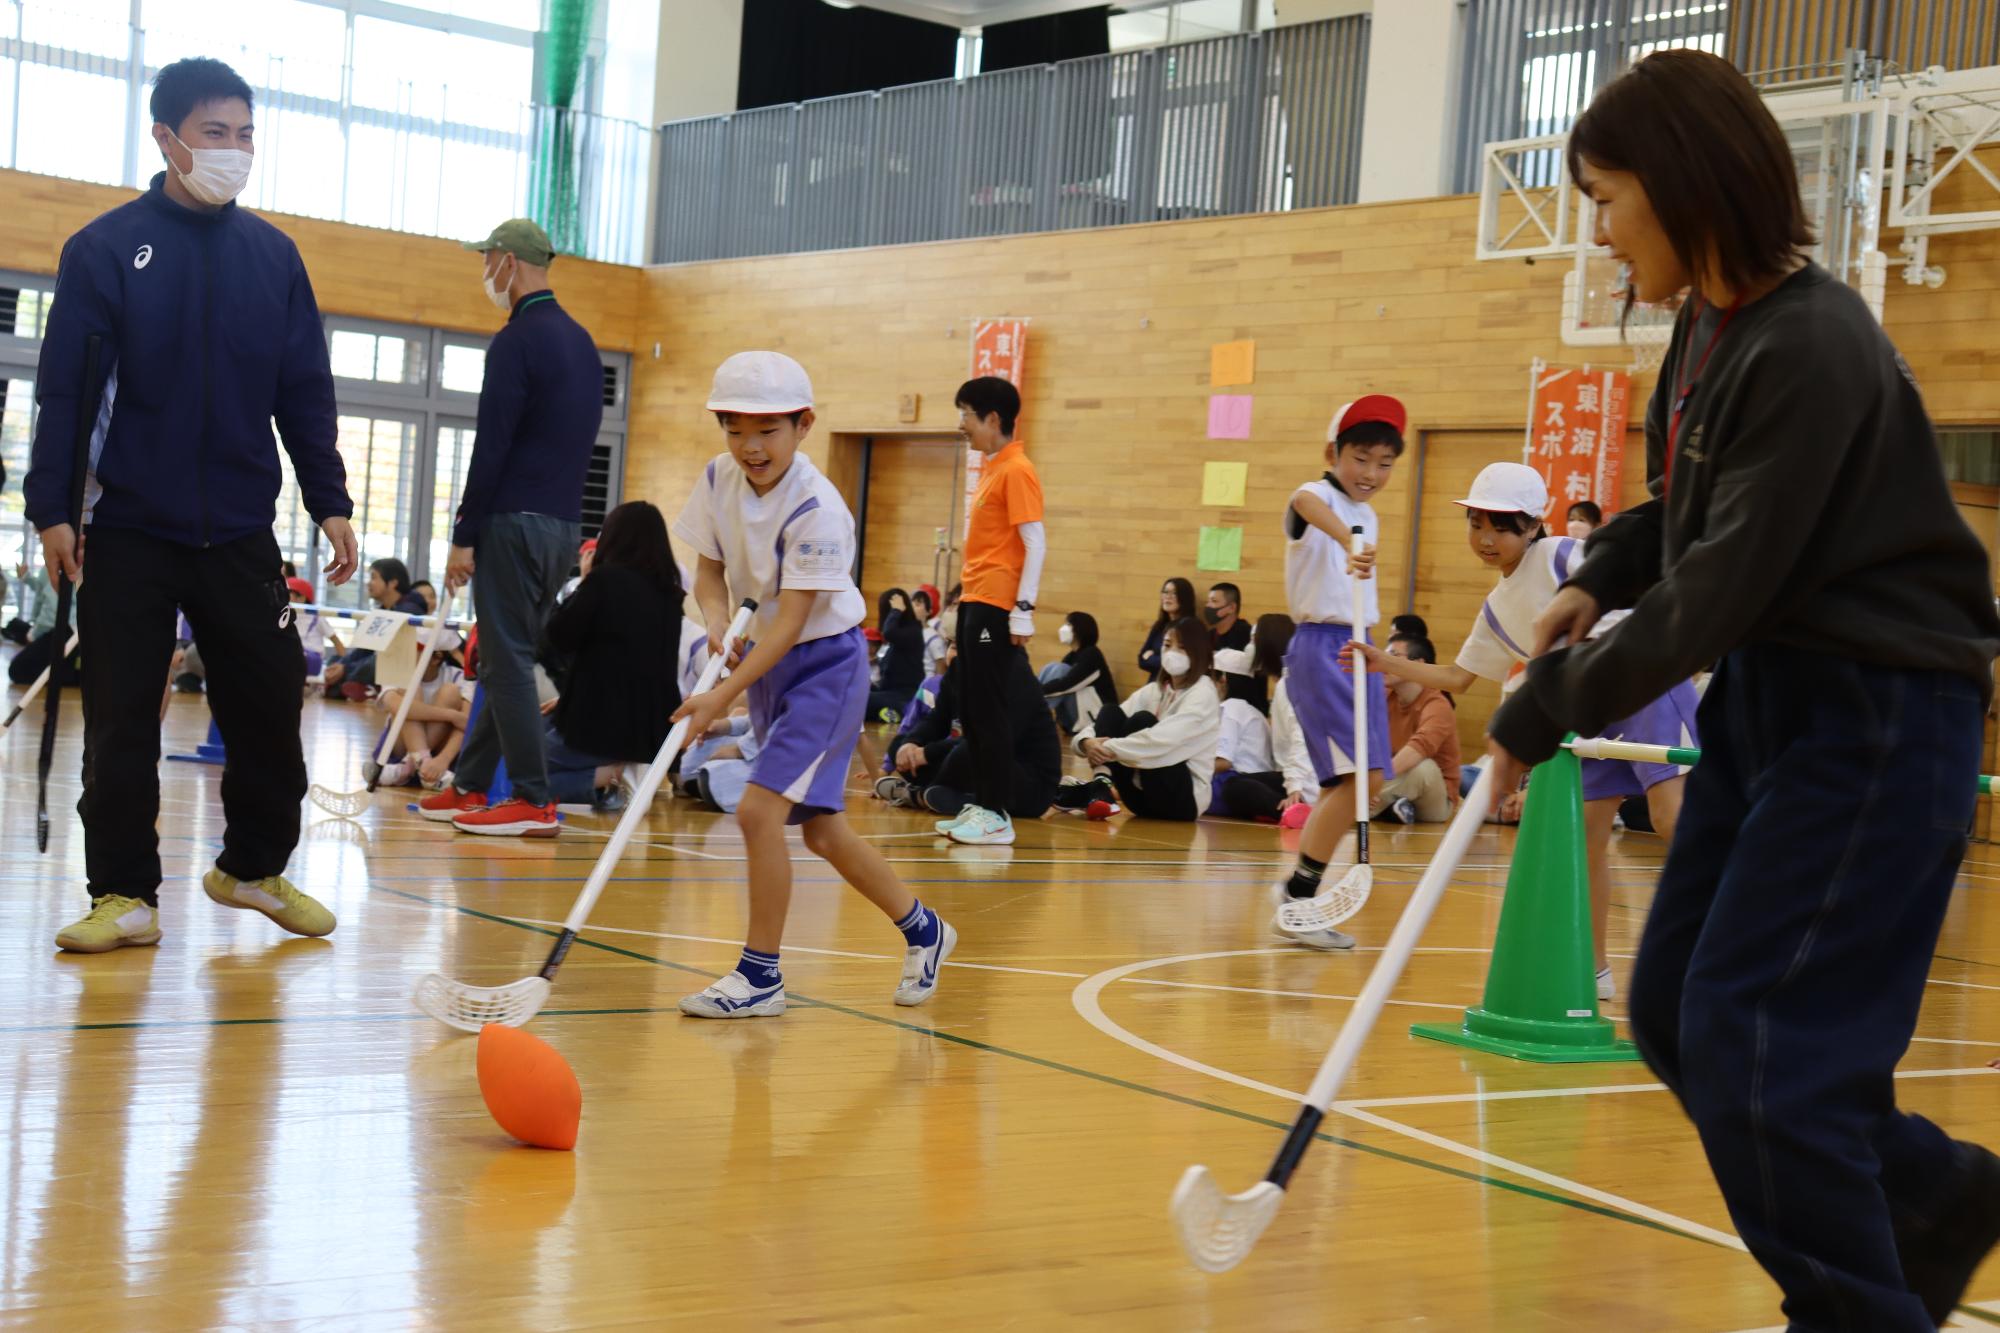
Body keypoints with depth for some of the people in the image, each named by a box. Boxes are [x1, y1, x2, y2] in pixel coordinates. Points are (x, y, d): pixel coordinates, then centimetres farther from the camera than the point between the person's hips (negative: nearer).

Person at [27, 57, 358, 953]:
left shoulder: (274, 256, 6)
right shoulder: (106, 249, -3)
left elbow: (306, 391, 9)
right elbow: (63, 388, -4)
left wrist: (329, 502, 5)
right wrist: (52, 509, -9)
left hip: (241, 533, 3)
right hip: (128, 533, -2)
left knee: (270, 703, 4)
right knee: (121, 720, 0)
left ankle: (254, 866, 23)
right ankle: (125, 894, 9)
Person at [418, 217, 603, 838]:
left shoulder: (518, 340, -11)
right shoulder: (582, 342, 15)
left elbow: (491, 446, -15)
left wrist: (464, 537, -12)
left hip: (515, 523, -8)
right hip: (565, 524, 8)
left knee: (508, 660, -4)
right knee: (505, 658, 14)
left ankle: (533, 802, -5)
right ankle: (469, 787, 20)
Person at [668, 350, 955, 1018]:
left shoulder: (815, 509, -24)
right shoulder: (719, 480, -4)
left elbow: (791, 620, -26)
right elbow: (710, 569, 5)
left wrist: (722, 698, -33)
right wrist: (717, 620, -18)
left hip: (824, 665, -7)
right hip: (766, 661, 7)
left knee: (759, 811, -18)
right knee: (821, 829, 12)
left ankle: (761, 974, -4)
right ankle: (922, 928, 32)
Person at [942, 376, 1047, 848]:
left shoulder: (1017, 471, -12)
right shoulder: (990, 469, 16)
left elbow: (1035, 543, -16)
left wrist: (1024, 610, -20)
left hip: (996, 608, -9)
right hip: (974, 603, 9)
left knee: (989, 710, -7)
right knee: (970, 710, 11)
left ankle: (996, 815, -2)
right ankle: (978, 804, 17)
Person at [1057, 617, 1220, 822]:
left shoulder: (1203, 694, -9)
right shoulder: (1153, 690, 12)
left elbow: (1163, 738, -26)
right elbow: (1110, 719, 1)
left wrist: (1110, 749, -28)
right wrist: (1087, 742, -22)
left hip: (1184, 797, -6)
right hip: (1144, 795, 7)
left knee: (1142, 720, -25)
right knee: (1111, 711, -9)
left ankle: (1095, 790, -20)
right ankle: (1099, 790, -27)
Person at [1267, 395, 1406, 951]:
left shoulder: (1369, 518, 16)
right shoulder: (1317, 497, -10)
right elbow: (1306, 502, -37)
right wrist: (1349, 542, -57)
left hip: (1357, 649, 8)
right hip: (1320, 647, -8)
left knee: (1342, 782, 9)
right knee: (1360, 773, -18)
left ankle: (1296, 890, 19)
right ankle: (1298, 898, -12)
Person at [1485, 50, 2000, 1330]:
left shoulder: (1811, 347, -22)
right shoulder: (1711, 322, 6)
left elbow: (1717, 596, -22)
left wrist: (1545, 712, -14)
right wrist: (1599, 579, 4)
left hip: (1874, 715, -9)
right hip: (1767, 698, 10)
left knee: (1753, 1037, -10)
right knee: (1675, 1014, 12)